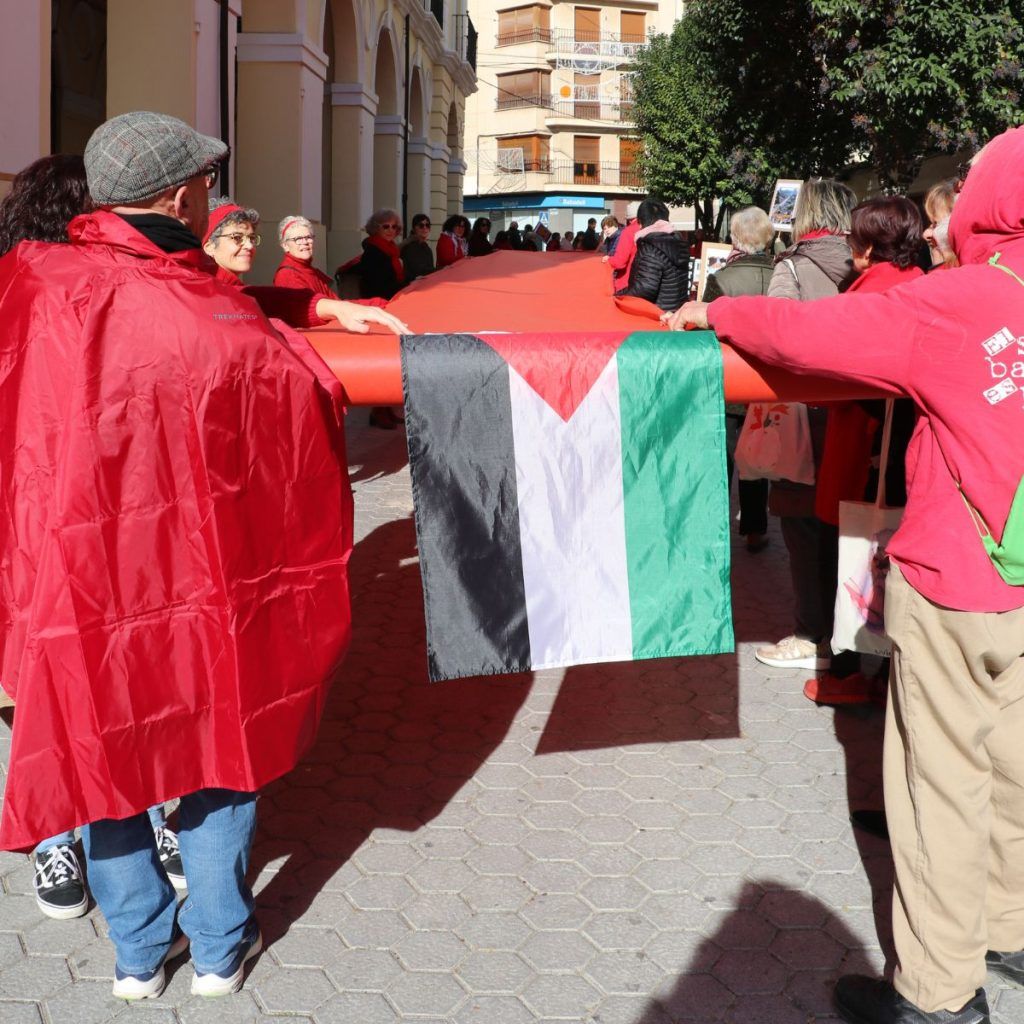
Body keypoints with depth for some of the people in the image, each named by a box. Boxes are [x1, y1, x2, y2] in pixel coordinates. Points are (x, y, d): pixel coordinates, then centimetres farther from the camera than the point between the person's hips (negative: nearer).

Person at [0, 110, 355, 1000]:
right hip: (202, 578, -1)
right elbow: (310, 403, -8)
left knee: (104, 753, 18)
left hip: (77, 580, 2)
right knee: (220, 749, 18)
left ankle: (139, 951, 32)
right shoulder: (224, 321, -18)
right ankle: (220, 945, 30)